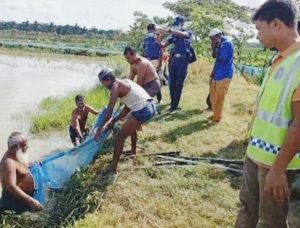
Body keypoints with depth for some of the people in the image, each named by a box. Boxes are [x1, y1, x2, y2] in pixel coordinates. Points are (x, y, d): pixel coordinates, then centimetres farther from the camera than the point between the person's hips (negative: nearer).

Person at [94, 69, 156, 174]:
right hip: (151, 106, 9)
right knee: (132, 127, 36)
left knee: (120, 137, -2)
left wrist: (102, 127, -10)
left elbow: (110, 109, -13)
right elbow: (128, 107, 25)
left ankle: (113, 170, -1)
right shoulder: (125, 82, 23)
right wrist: (114, 120, 25)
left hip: (142, 110, -9)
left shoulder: (116, 85, -4)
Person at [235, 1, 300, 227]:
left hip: (277, 161, -8)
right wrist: (254, 148, 17)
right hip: (256, 153, 8)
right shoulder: (280, 59, 6)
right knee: (248, 207, 23)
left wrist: (278, 168, -22)